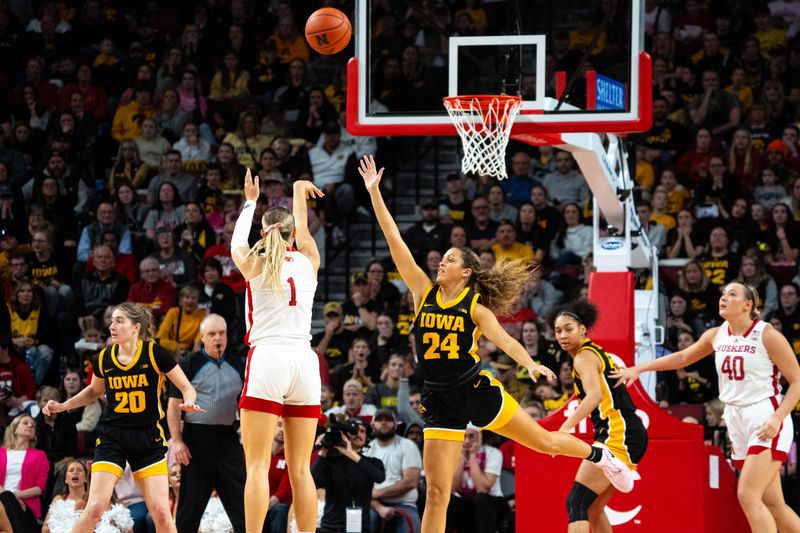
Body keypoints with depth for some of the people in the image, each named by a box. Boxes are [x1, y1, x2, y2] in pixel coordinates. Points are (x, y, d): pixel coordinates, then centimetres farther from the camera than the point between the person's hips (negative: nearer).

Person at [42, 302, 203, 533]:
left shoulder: (154, 353, -10)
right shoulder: (105, 358, 0)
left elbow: (187, 387, -2)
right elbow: (94, 391, 21)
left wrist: (188, 402, -24)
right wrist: (62, 406, 10)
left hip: (149, 439, -2)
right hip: (112, 438, 2)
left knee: (161, 511, -8)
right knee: (95, 507, -12)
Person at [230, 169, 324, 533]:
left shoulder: (254, 265, 6)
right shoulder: (308, 261, 13)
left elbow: (237, 242, 29)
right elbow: (303, 229, 35)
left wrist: (250, 202, 46)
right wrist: (299, 192, 53)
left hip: (268, 359, -3)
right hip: (305, 362, 3)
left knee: (258, 465, -9)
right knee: (300, 469, 4)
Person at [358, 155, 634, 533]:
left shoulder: (476, 308, -3)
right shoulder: (424, 292, 3)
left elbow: (503, 339, -16)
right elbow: (394, 240, 1)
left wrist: (530, 364, -36)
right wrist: (374, 193, -2)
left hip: (475, 389, -2)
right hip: (439, 399, 2)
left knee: (545, 441, 10)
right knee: (437, 491, -4)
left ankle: (599, 456, 41)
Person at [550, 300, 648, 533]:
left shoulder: (584, 356, -8)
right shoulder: (596, 352, 21)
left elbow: (595, 395, -26)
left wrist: (565, 428, -35)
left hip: (617, 434, -10)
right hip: (631, 434, 10)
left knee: (576, 503, -16)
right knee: (593, 508, 17)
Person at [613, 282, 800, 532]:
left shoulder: (767, 335, -9)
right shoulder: (716, 336, 9)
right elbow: (682, 357, 25)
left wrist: (778, 417, -21)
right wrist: (638, 369, 22)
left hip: (765, 420, -6)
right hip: (737, 422, 6)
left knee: (748, 495, -19)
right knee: (772, 505, 5)